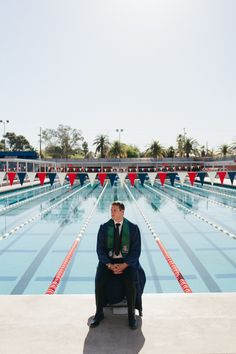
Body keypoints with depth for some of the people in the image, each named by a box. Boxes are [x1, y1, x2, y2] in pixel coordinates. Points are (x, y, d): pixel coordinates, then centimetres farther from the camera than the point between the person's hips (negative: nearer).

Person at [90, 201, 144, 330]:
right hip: (108, 261, 1)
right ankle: (99, 313, -3)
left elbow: (136, 250, -5)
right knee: (99, 280, -24)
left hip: (127, 262, -1)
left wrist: (124, 265, -17)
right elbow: (100, 249, -2)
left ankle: (131, 314, -7)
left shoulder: (133, 228, -3)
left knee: (131, 282, -28)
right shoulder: (104, 227, 1)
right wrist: (110, 265, -15)